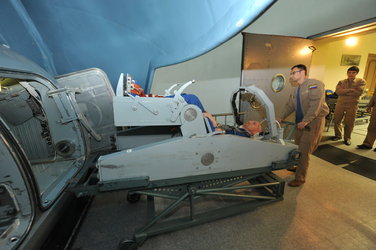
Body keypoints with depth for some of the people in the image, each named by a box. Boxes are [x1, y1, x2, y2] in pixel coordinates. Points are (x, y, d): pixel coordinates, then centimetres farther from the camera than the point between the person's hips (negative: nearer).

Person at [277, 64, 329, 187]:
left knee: (304, 151, -6)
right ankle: (299, 167, 33)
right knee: (298, 148, 12)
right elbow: (289, 106, 14)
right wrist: (281, 118, 2)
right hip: (300, 122, 7)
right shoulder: (295, 91, 13)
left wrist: (305, 121, -25)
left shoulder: (314, 84, -11)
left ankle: (300, 178, 5)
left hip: (314, 121, -7)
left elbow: (316, 104, -21)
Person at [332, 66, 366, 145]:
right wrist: (350, 90, -20)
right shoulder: (341, 82, 5)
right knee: (336, 120, 6)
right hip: (340, 104, 2)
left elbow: (358, 93, -12)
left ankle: (347, 138, 19)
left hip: (352, 105, -1)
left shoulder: (361, 81, 2)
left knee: (349, 123, 2)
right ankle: (338, 135, 25)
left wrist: (344, 92, -12)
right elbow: (338, 91, -12)